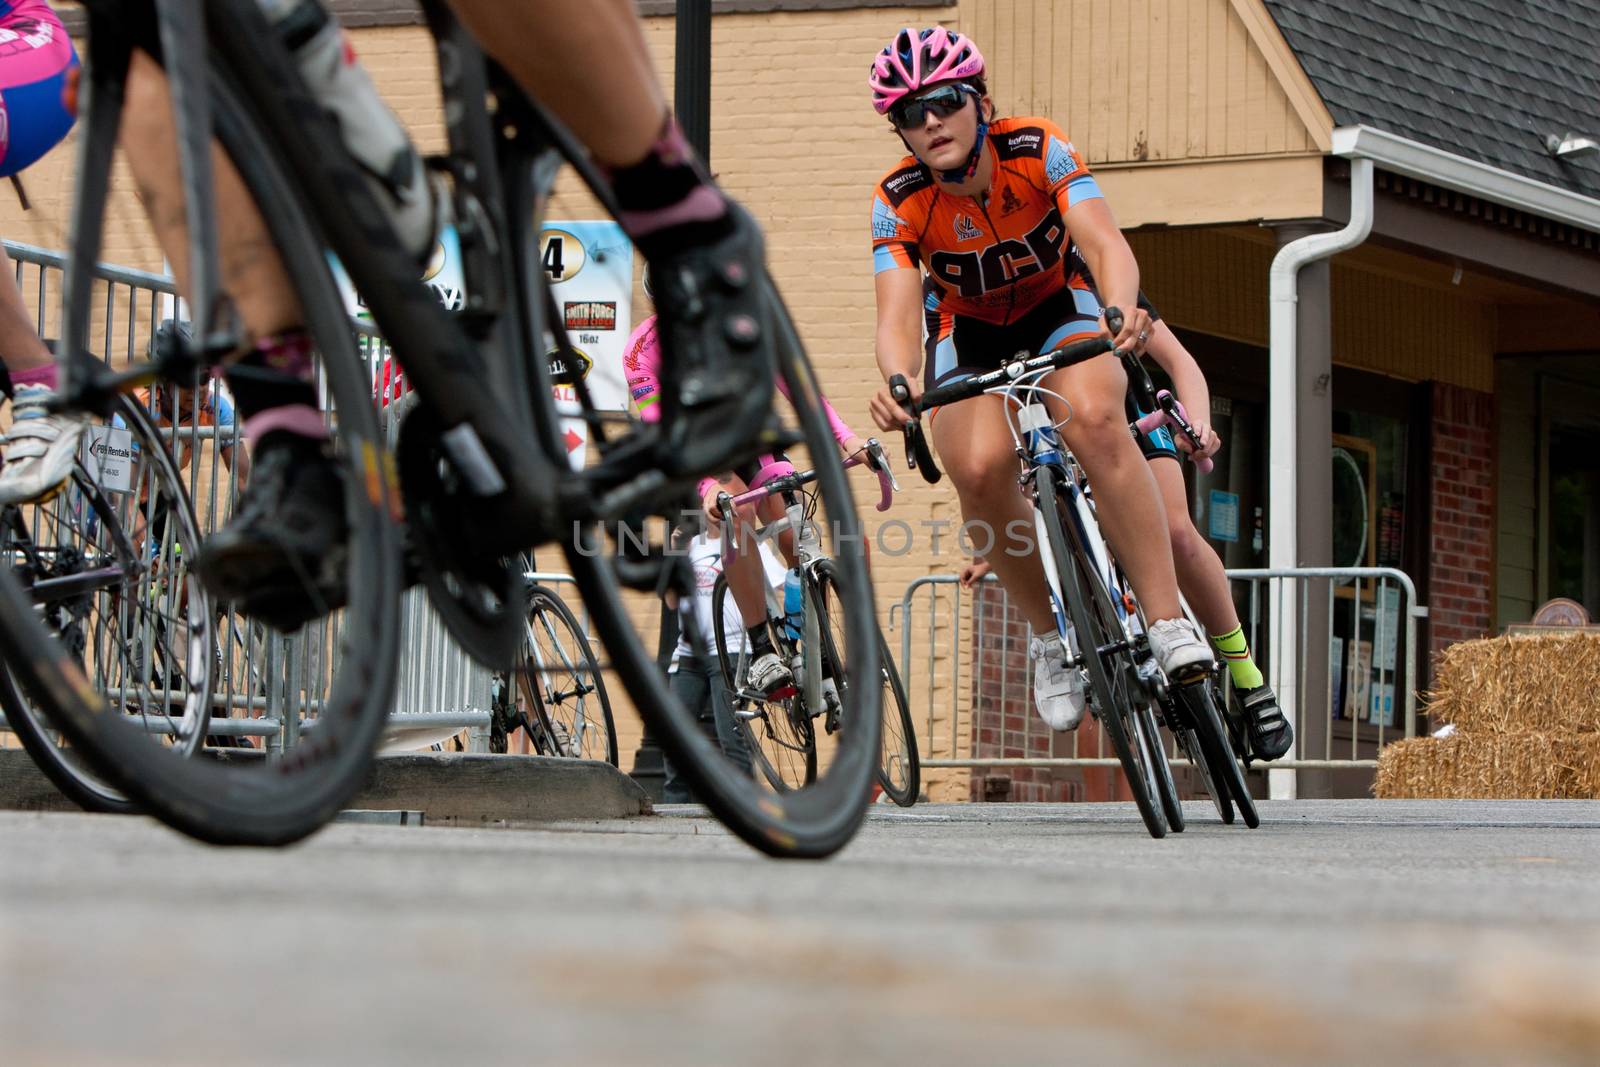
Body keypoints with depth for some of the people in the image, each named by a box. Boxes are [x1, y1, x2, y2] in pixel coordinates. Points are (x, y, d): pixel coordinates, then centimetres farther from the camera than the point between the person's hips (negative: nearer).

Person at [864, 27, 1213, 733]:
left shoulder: (1038, 151, -24)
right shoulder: (898, 201, -21)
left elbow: (1107, 244, -35)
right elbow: (897, 314, -30)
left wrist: (1121, 310, -58)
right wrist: (899, 382, -54)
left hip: (1060, 311, -1)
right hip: (970, 337, 1)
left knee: (1093, 420, -36)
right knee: (981, 470, -31)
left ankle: (1168, 621, -33)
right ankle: (1050, 636, -9)